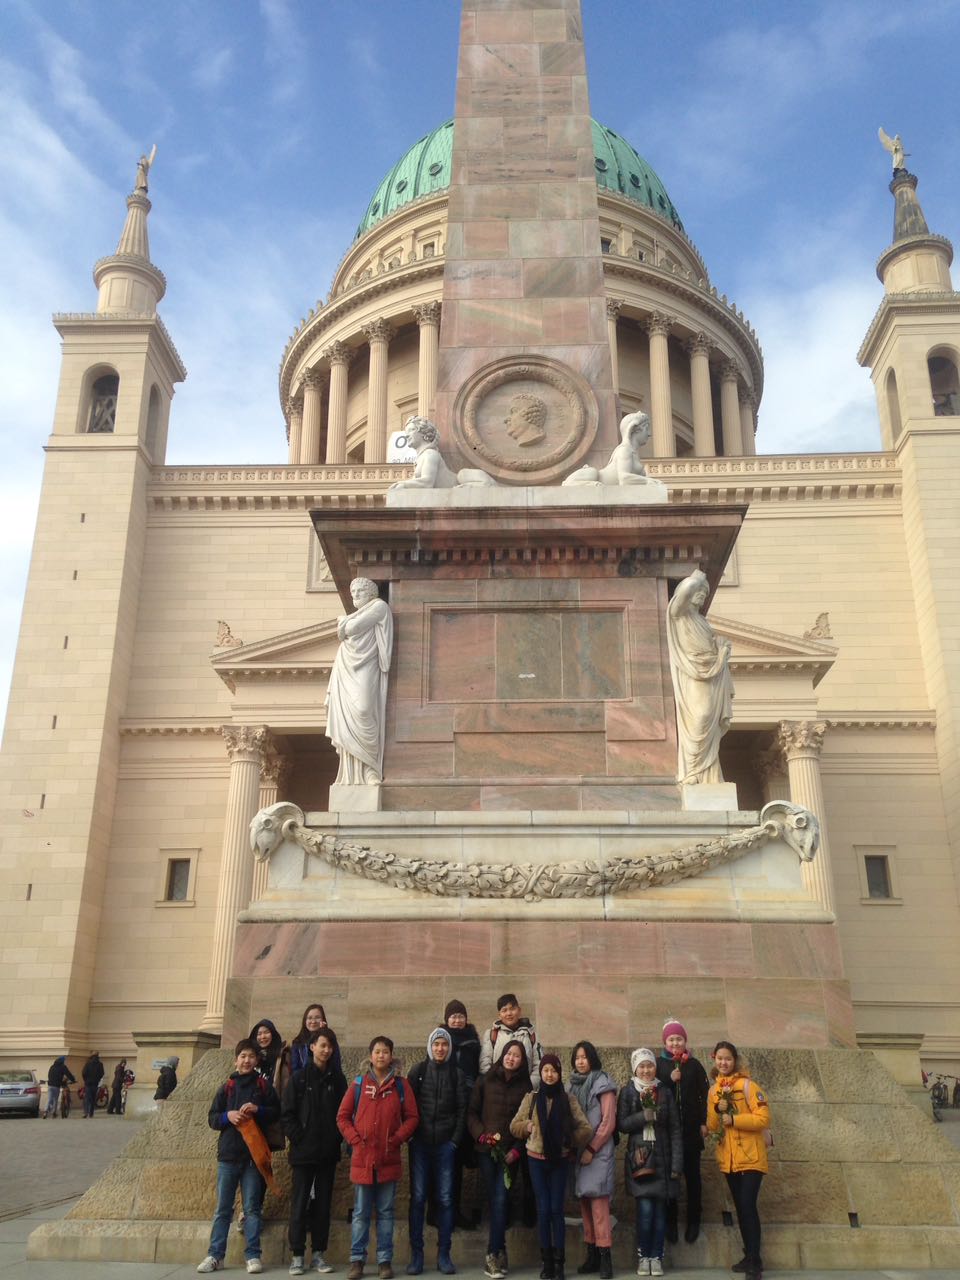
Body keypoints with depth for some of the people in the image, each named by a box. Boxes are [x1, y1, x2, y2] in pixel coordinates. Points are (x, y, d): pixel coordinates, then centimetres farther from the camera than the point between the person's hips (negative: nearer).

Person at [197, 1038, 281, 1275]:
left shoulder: (264, 1086, 5)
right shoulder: (226, 1087, 8)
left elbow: (277, 1113, 4)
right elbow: (212, 1119, 9)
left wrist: (258, 1110, -13)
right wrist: (228, 1116, -11)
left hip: (254, 1155, -1)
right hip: (228, 1154, 1)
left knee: (252, 1208, 2)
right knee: (222, 1209, 5)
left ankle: (253, 1256, 8)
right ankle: (215, 1255, 12)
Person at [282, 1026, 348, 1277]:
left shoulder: (337, 1079, 7)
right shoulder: (298, 1078, 1)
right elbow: (286, 1113, -3)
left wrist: (337, 1139, -4)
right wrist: (298, 1137, -10)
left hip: (328, 1152, 2)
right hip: (303, 1152, -2)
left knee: (323, 1204, 6)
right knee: (300, 1204, 0)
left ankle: (318, 1254, 14)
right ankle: (297, 1255, 7)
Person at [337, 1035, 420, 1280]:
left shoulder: (400, 1085, 3)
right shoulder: (358, 1084, 2)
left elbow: (412, 1117, 3)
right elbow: (343, 1117, 4)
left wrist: (397, 1138, -8)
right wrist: (355, 1139, -6)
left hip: (389, 1159, 0)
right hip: (362, 1158, 0)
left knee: (386, 1212, 8)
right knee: (361, 1213, 6)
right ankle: (357, 1260, 15)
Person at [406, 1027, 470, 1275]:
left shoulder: (457, 1074, 6)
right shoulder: (418, 1071, 4)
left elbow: (462, 1109, 5)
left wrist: (455, 1140, -3)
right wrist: (410, 1135, -5)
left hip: (446, 1144, 0)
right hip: (420, 1143, 0)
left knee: (445, 1199, 1)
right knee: (418, 1197, -1)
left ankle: (444, 1254, 8)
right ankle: (416, 1254, 6)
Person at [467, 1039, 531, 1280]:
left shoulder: (525, 1086, 3)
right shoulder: (485, 1081, 3)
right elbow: (472, 1112, 4)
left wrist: (517, 1149, -7)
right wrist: (481, 1134, -10)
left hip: (509, 1151, -1)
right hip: (486, 1149, 1)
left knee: (500, 1201, -7)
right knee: (494, 1201, 3)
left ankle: (493, 1256, 1)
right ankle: (500, 1251, 12)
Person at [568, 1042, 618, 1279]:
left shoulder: (603, 1085, -5)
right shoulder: (573, 1085, 13)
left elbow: (608, 1122, -10)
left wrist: (591, 1149, -12)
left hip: (598, 1152, -6)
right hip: (578, 1151, 6)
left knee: (598, 1202, -10)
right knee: (584, 1202, 6)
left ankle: (605, 1256, -8)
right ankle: (592, 1254, 12)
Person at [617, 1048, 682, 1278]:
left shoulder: (665, 1093, 5)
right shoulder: (627, 1092, 3)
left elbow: (675, 1130, 4)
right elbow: (621, 1124, -2)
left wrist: (677, 1163, -3)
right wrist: (644, 1116, -17)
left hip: (662, 1158, 2)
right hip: (640, 1157, -2)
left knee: (660, 1210, 3)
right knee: (645, 1209, -8)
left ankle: (656, 1257, 15)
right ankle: (643, 1256, 8)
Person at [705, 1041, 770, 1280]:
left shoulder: (746, 1085, -9)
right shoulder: (714, 1090, 9)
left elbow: (763, 1118, -15)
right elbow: (712, 1127, 8)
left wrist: (733, 1119, -21)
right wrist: (717, 1110, -11)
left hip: (750, 1157, -6)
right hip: (728, 1159, 6)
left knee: (748, 1206, -11)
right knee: (740, 1207, 11)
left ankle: (755, 1260, -6)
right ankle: (749, 1256, 20)